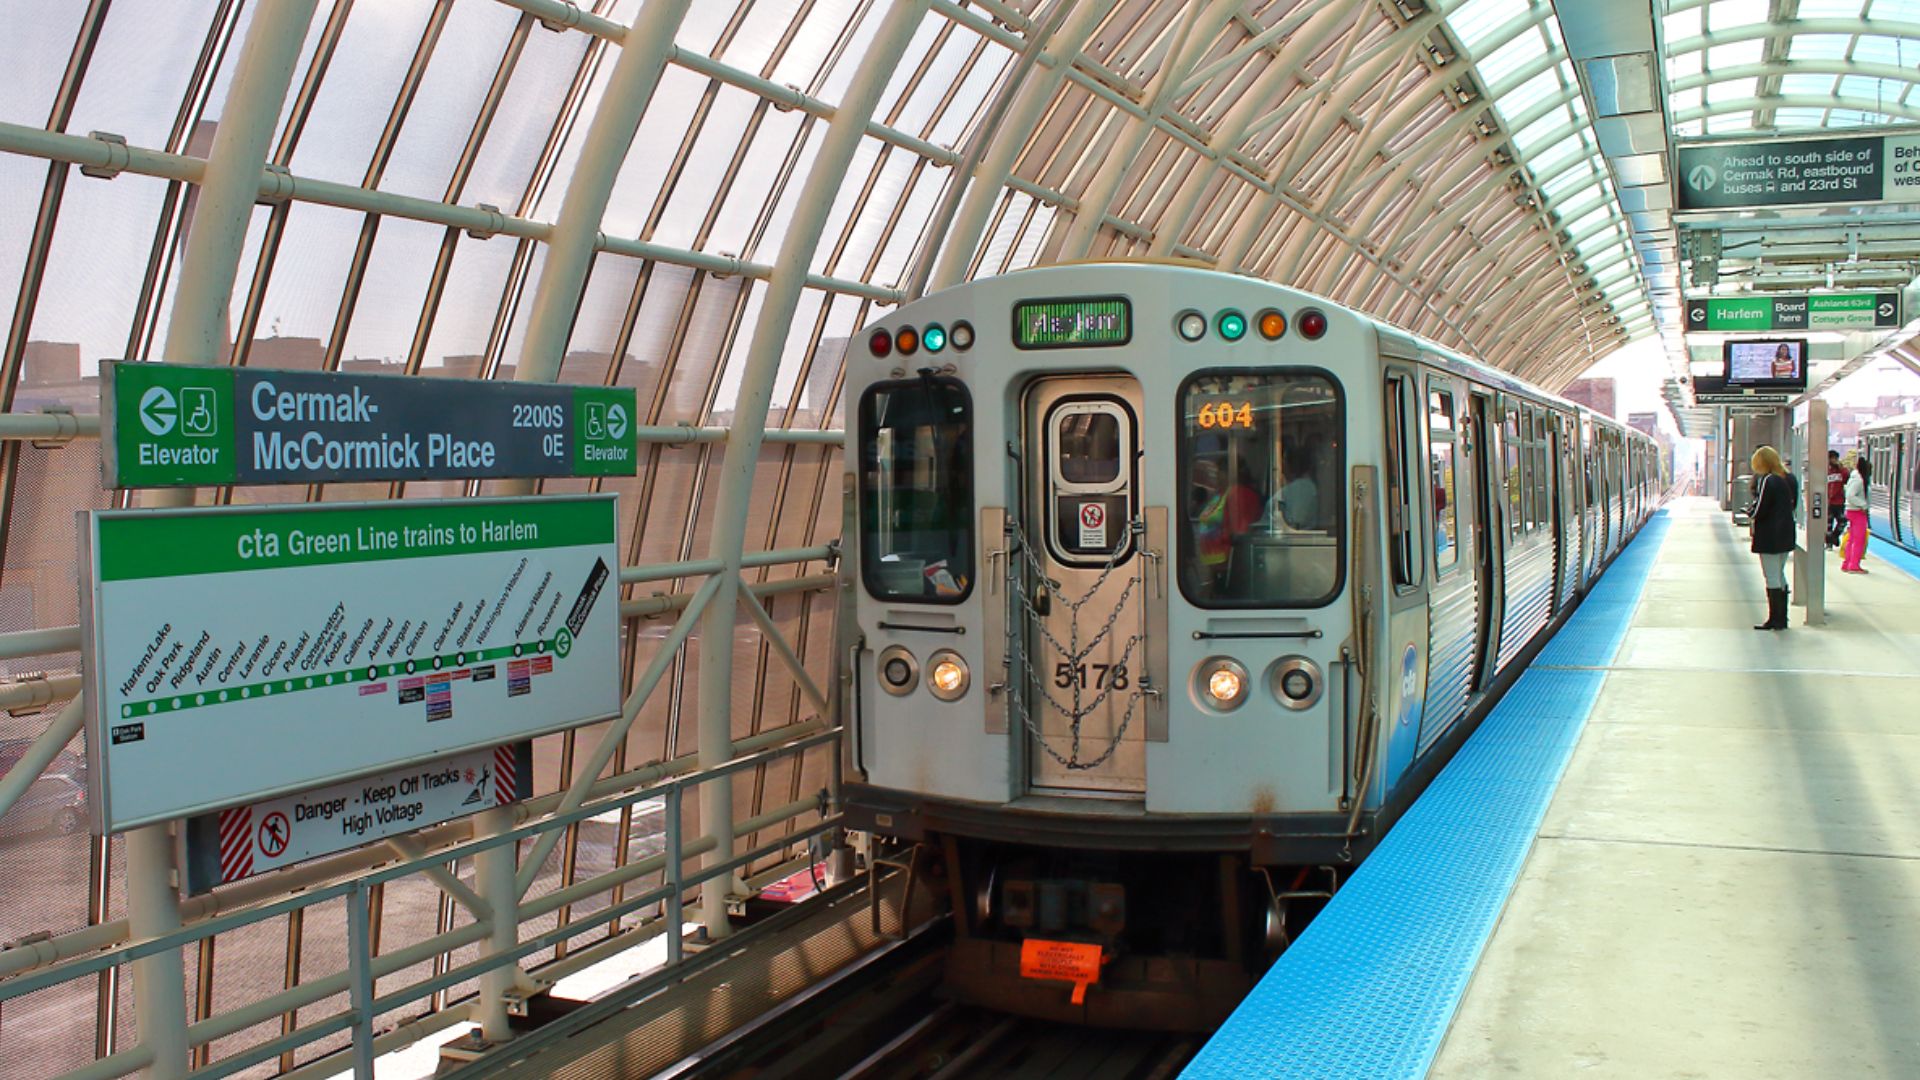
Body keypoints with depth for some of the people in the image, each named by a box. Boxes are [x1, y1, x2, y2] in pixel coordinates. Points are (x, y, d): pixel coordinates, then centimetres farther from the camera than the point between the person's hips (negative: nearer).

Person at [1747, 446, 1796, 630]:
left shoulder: (1768, 480, -17)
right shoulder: (1790, 479, 8)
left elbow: (1759, 510, -19)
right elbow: (1793, 504, 15)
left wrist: (1754, 503, 1)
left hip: (1769, 537, -8)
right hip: (1786, 535, 8)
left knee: (1772, 577, -3)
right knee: (1780, 575, 17)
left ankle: (1775, 619, -1)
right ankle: (1782, 618, 21)